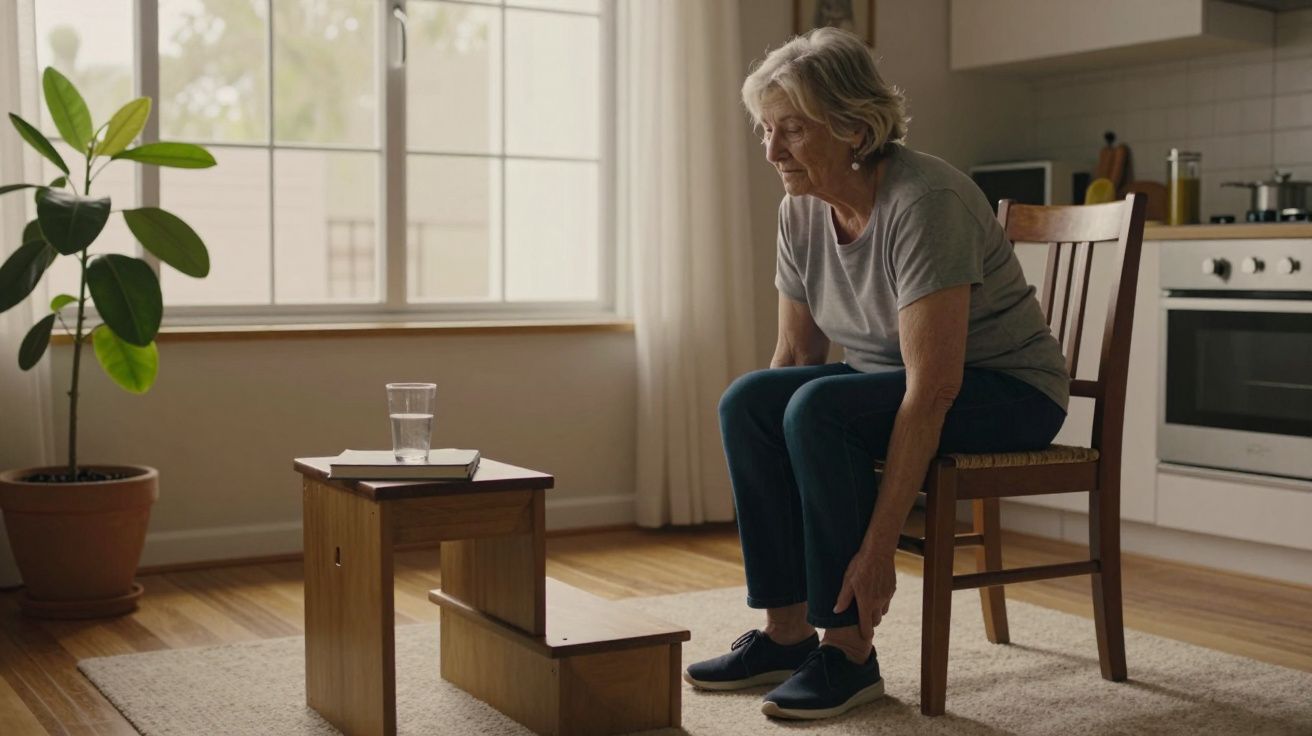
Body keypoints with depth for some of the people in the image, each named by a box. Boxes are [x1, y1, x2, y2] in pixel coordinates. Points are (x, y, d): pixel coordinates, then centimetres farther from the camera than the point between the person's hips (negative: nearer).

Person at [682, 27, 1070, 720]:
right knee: (746, 399, -16)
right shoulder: (800, 211, -3)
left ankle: (849, 650, -18)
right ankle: (786, 631, -9)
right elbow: (793, 355, 4)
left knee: (818, 409, -30)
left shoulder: (923, 202, -27)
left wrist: (878, 548, -32)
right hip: (891, 382, 7)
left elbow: (933, 390, -31)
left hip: (1005, 392, -7)